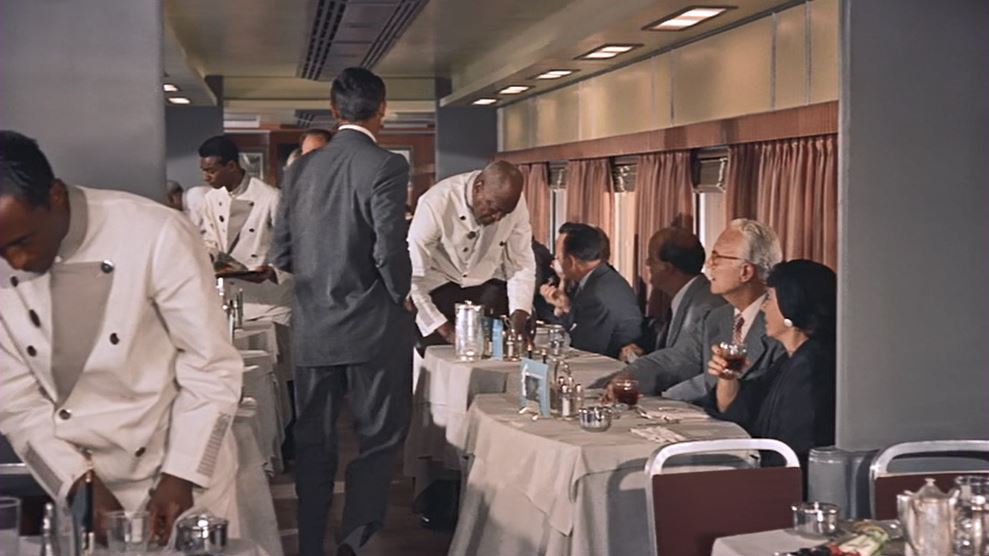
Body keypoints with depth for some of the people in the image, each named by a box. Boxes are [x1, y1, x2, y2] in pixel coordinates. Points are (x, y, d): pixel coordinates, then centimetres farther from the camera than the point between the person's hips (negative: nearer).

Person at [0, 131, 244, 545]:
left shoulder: (155, 234, -20)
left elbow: (212, 366, -14)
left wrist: (181, 476, -15)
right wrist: (80, 482, -12)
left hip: (187, 470, -2)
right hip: (79, 482, 3)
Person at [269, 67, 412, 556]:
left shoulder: (301, 168, 4)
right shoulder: (385, 166, -12)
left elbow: (280, 253, 4)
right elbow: (391, 253, -17)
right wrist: (398, 298, 1)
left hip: (311, 328, 5)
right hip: (372, 328, -5)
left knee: (313, 443, 13)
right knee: (379, 438, 6)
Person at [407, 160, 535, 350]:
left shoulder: (514, 203, -16)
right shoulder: (437, 203, -28)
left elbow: (521, 265, -9)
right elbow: (413, 277, -28)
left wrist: (518, 319, -24)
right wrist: (446, 332, -32)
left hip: (487, 284, 3)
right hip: (439, 287, -3)